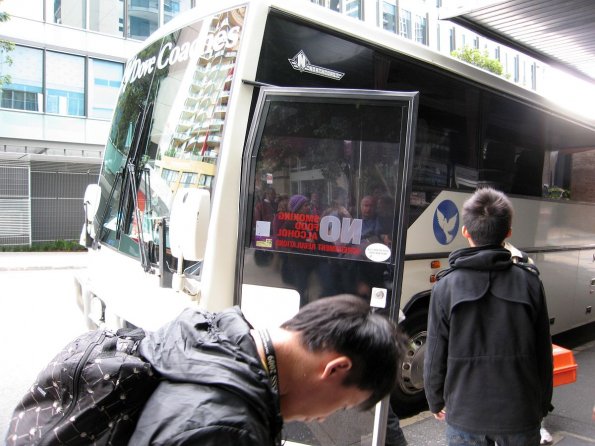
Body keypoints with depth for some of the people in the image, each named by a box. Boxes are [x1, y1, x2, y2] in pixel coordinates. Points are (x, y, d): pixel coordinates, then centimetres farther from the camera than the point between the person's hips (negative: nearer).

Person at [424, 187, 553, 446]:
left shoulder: (446, 285, -12)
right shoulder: (529, 282, -8)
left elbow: (435, 355, -6)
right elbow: (543, 353, 0)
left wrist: (436, 402, 9)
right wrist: (543, 403, 14)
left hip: (464, 414, -1)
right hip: (520, 414, 1)